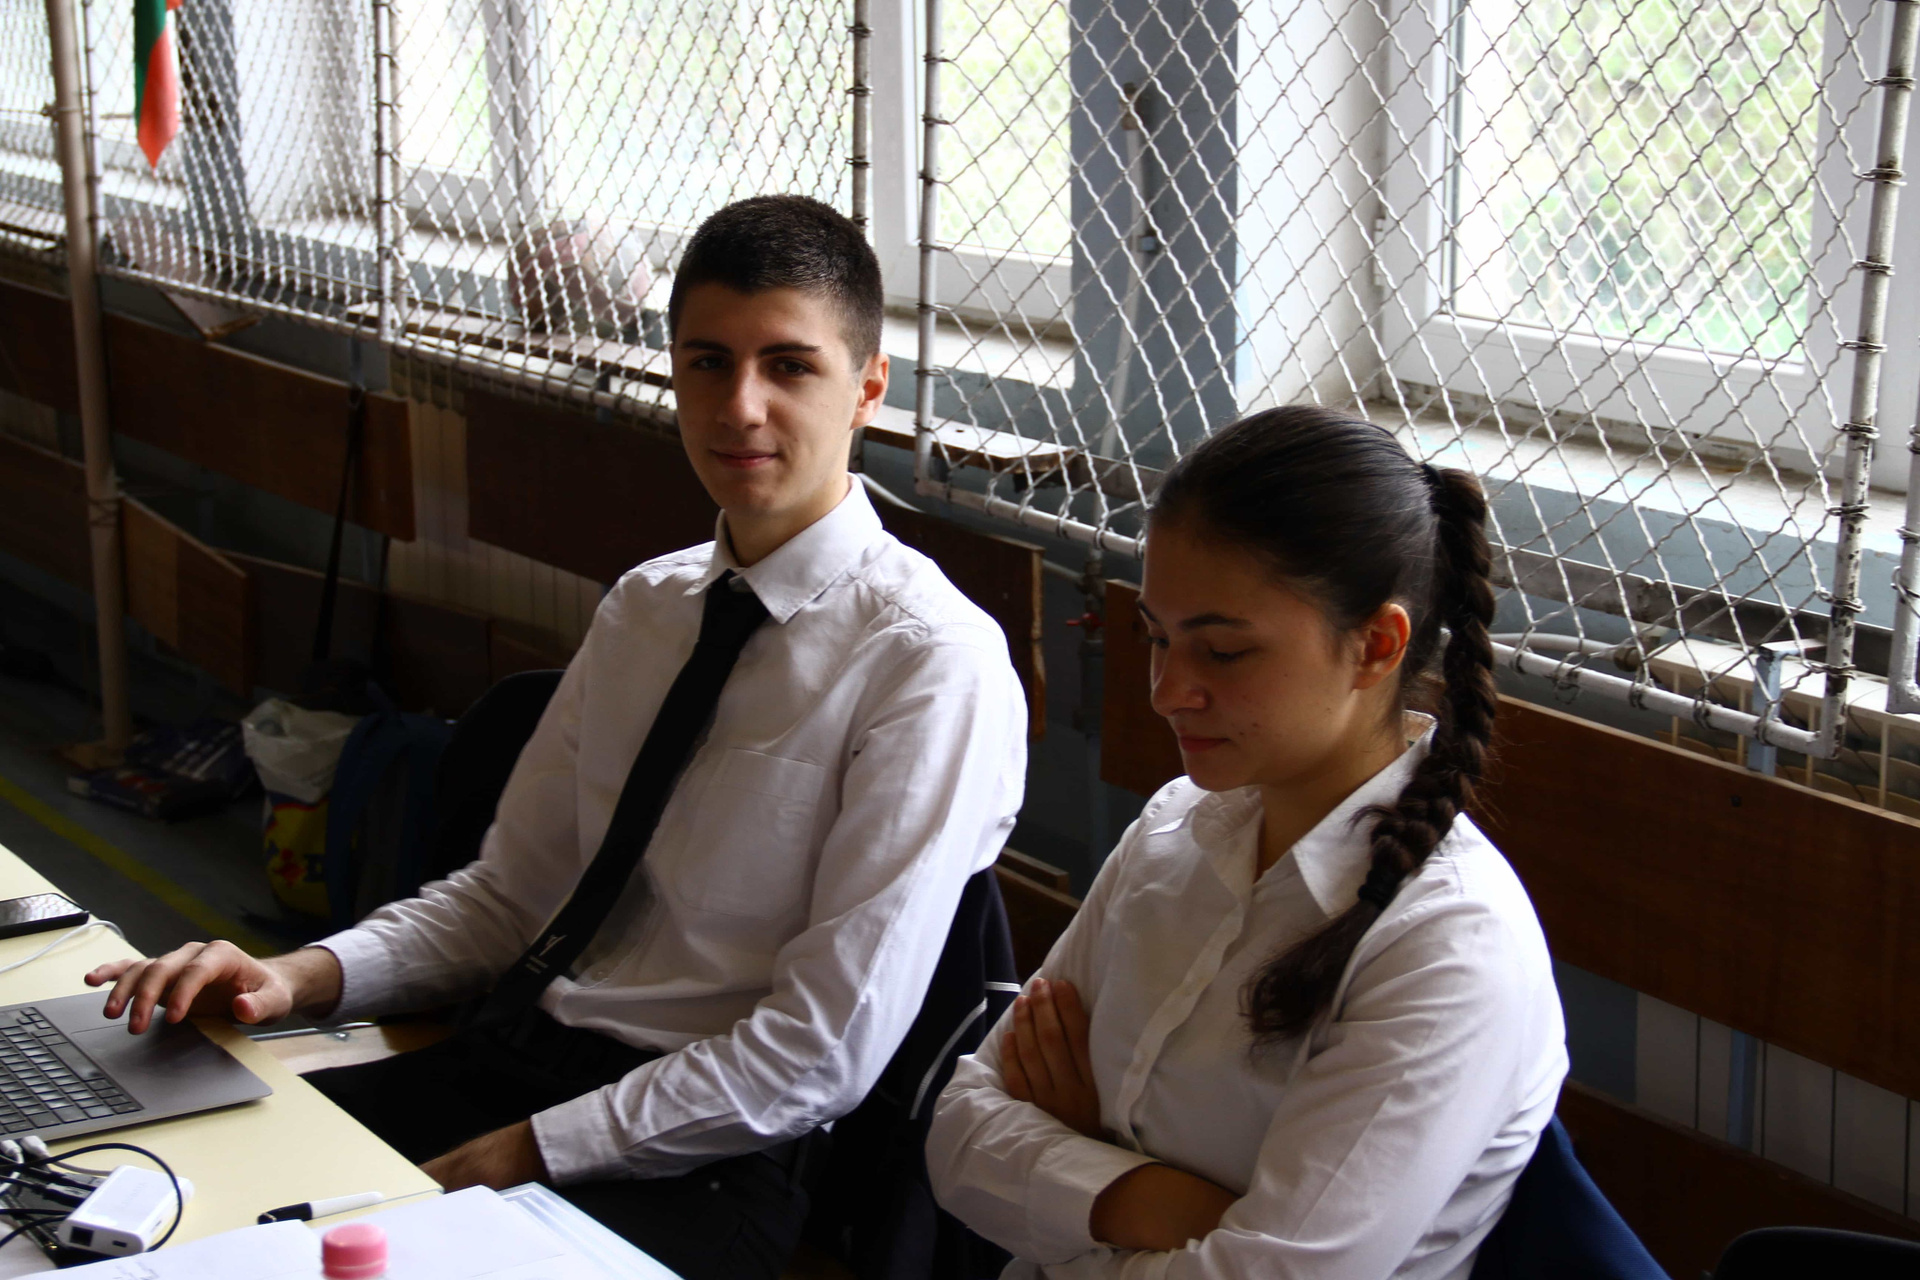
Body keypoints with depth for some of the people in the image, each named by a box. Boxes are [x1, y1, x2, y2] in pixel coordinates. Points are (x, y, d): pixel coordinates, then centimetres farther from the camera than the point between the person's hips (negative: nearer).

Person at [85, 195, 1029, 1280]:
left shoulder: (933, 662, -13)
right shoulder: (645, 606, 11)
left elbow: (827, 1051, -16)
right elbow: (503, 896, 13)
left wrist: (527, 1150, -14)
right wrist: (303, 976, -5)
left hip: (705, 1154, -6)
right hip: (511, 1057, 7)